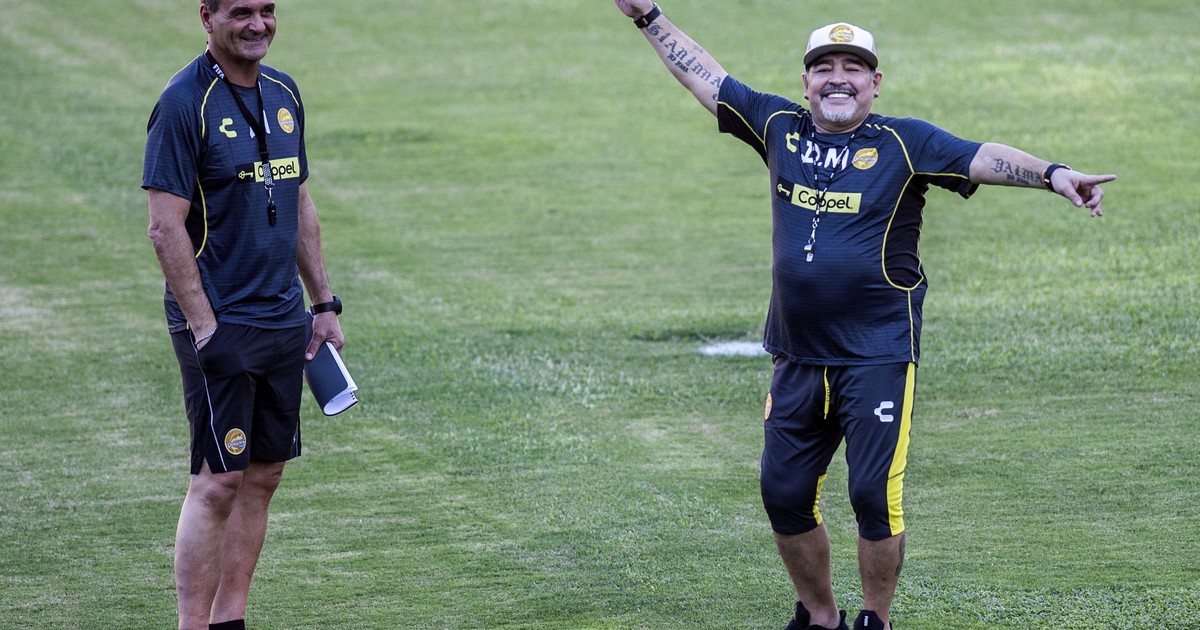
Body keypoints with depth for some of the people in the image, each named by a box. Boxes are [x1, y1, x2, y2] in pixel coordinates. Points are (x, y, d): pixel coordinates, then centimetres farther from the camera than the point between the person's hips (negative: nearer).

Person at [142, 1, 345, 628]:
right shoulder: (184, 103, -13)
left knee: (264, 474, 9)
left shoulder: (283, 94, 11)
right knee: (218, 480, -8)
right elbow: (165, 227, -15)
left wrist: (324, 304, 16)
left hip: (283, 320, 7)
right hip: (220, 326, -7)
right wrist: (204, 328, -18)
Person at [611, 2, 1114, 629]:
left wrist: (1051, 173, -32)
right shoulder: (780, 127, 7)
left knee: (874, 496, -7)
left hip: (878, 359, -5)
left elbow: (980, 157, -17)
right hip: (797, 360, 5)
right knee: (784, 495, 9)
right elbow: (704, 76, 15)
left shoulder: (903, 143, -5)